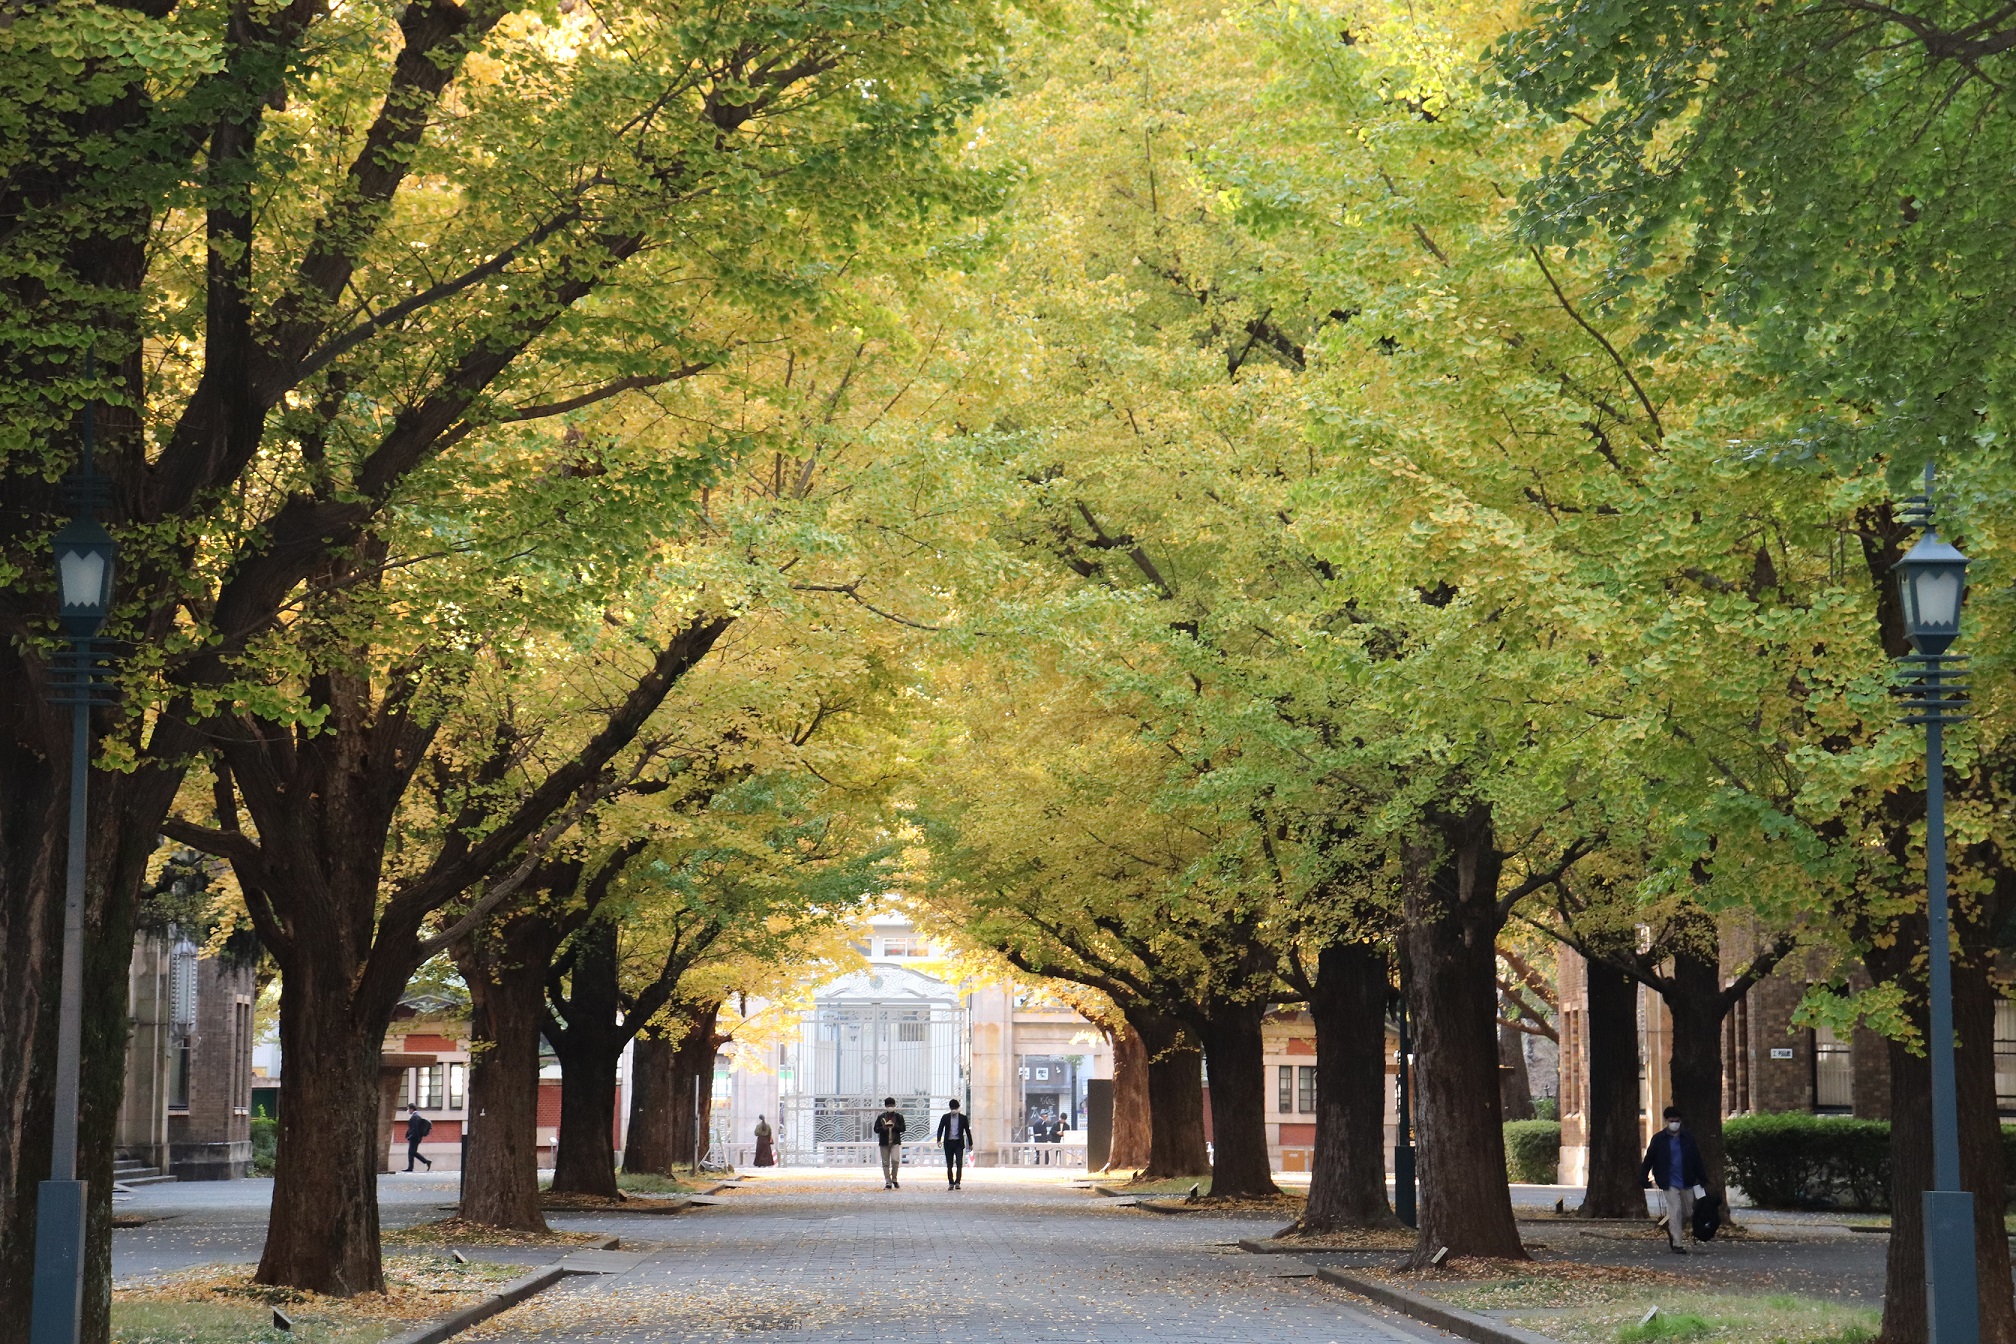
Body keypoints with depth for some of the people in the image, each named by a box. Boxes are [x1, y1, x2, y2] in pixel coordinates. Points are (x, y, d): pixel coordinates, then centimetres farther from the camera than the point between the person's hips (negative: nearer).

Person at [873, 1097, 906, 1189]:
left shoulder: (899, 1116, 6)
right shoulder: (881, 1117, 9)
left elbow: (902, 1128, 1)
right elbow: (876, 1129, 6)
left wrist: (894, 1127, -16)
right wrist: (883, 1128, -14)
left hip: (895, 1142, -2)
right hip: (884, 1142, 2)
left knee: (895, 1160, -17)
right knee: (885, 1163, 2)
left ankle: (894, 1179, 4)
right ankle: (888, 1183, 7)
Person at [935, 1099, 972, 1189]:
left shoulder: (963, 1118, 4)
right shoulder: (945, 1117, 4)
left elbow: (967, 1131, 9)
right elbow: (940, 1129, 1)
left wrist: (970, 1144, 10)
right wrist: (939, 1140, -15)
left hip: (959, 1143, -1)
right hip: (948, 1143, 1)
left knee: (959, 1163, -14)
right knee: (949, 1165, 5)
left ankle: (957, 1182, -14)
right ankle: (951, 1183, 13)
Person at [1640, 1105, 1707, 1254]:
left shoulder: (1688, 1138, 5)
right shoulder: (1658, 1139, -1)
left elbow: (1697, 1160, 8)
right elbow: (1649, 1159, 1)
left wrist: (1703, 1179, 6)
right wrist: (1643, 1177, -3)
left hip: (1686, 1182, 3)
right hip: (1669, 1183, -3)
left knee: (1688, 1213, 9)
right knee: (1675, 1212, -10)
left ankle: (1672, 1234, 33)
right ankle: (1676, 1244, -5)